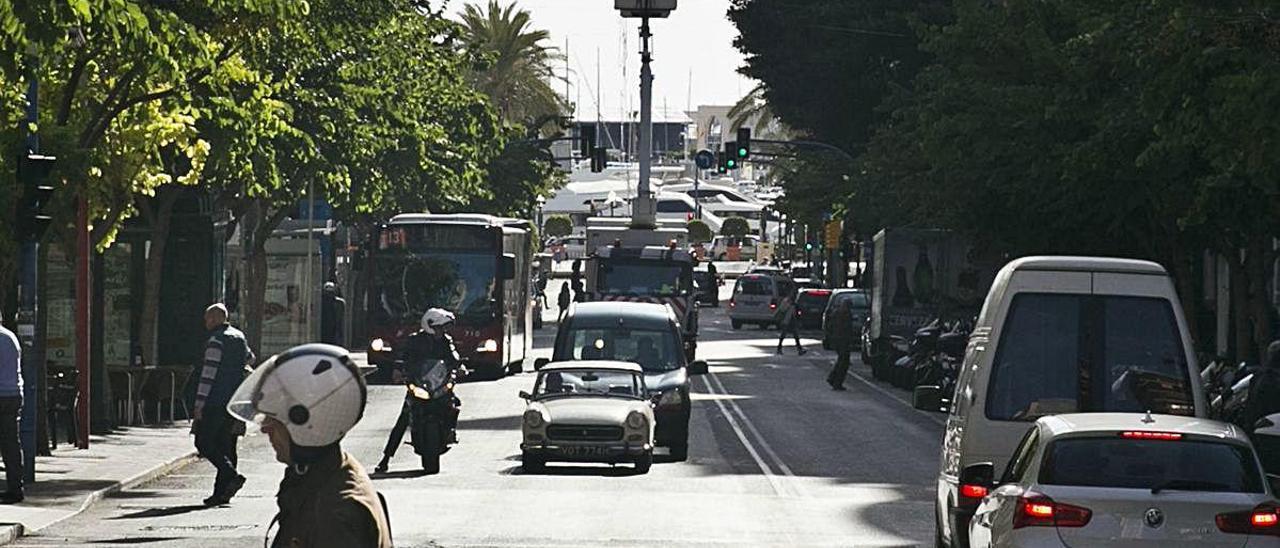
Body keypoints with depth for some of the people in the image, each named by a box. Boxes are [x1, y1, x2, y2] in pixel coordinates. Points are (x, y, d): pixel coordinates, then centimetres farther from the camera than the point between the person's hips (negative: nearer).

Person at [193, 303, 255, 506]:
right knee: (226, 446, 8)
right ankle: (221, 492, 5)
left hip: (215, 401, -8)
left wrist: (199, 404, -18)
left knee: (204, 444, -5)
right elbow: (250, 360, 33)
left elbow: (208, 374, -17)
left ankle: (232, 476, -20)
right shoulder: (239, 337, 13)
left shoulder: (216, 341, -12)